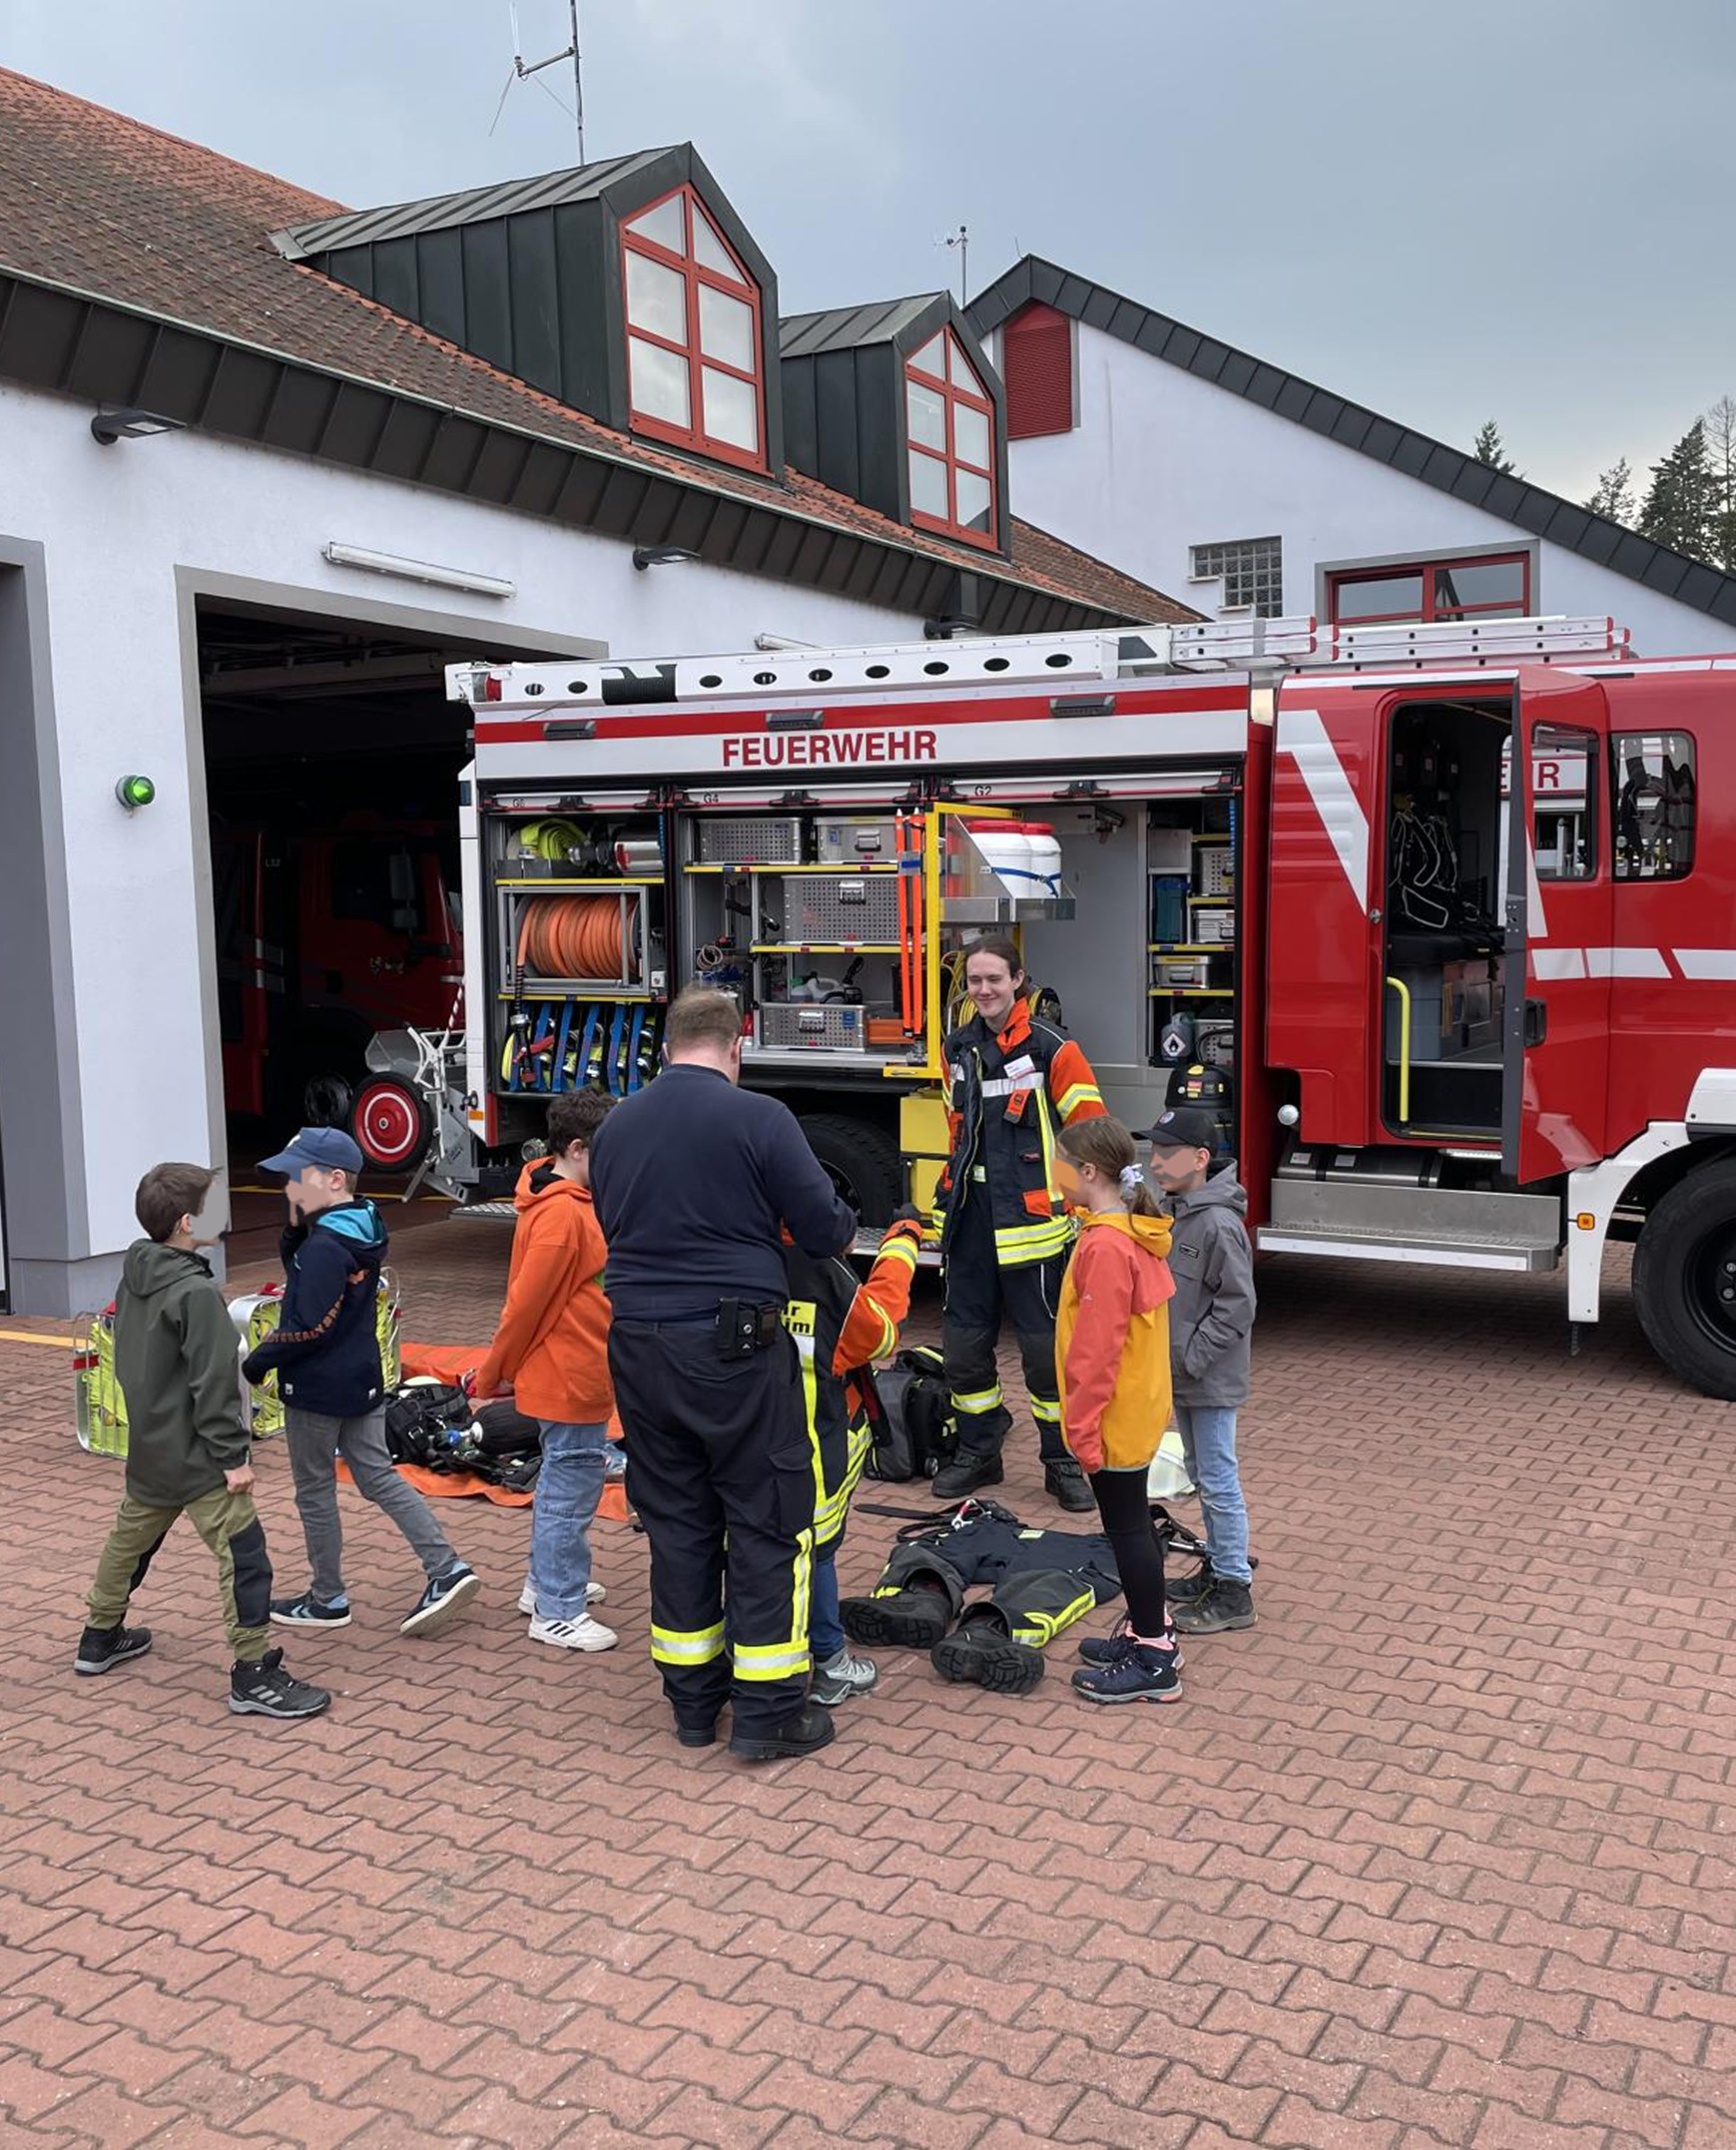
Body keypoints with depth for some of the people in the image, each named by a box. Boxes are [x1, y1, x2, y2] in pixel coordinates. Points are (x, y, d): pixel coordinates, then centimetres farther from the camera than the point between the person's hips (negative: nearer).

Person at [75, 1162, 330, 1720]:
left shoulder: (134, 1274, 5)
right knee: (242, 1556, -6)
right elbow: (212, 1384, -22)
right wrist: (233, 1456, -17)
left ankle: (100, 1638, 43)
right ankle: (253, 1676, -3)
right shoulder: (196, 1293, -22)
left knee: (131, 1538, 26)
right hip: (195, 1457, -10)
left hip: (148, 1446, 10)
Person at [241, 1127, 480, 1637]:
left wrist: (257, 1363, -13)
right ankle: (447, 1570, 4)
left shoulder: (324, 1247, -22)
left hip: (317, 1390, -9)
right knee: (378, 1476, 13)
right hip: (363, 1380, 9)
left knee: (314, 1491, 8)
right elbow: (299, 1272, 15)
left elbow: (309, 1327, -24)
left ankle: (328, 1599, 21)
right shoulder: (363, 1231, 6)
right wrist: (297, 1228, -2)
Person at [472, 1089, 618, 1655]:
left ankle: (548, 1582, 37)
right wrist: (493, 1375, -11)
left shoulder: (572, 1203, 8)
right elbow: (526, 1301, -20)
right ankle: (557, 1612, 11)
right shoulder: (562, 1215, -24)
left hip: (576, 1377, 10)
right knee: (570, 1494, 1)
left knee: (562, 1486, 22)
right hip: (570, 1381, -10)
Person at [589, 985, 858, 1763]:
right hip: (735, 1346, -5)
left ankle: (692, 1700, 24)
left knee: (677, 1524, 15)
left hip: (640, 1347, 5)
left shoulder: (614, 1127, 6)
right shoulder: (758, 1118, -11)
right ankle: (768, 1711, 10)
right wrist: (844, 1228, 14)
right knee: (768, 1523, 6)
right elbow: (825, 1231, -8)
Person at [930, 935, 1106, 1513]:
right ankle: (978, 1452, 26)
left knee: (1045, 1345, 0)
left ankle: (1063, 1460, 14)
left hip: (1030, 1220, -6)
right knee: (963, 1340, 10)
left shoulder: (1051, 1048, -9)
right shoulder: (959, 1047, 10)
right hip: (971, 1217, 6)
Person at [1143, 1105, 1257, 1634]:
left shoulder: (1220, 1224, -21)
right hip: (1180, 1373, 9)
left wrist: (1193, 1356, -20)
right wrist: (1172, 1354, 9)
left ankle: (1234, 1591, 8)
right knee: (1200, 1473, 19)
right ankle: (1218, 1565, 33)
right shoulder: (1170, 1212, 6)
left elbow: (1237, 1304, -20)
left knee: (1218, 1481, -1)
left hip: (1212, 1379, -9)